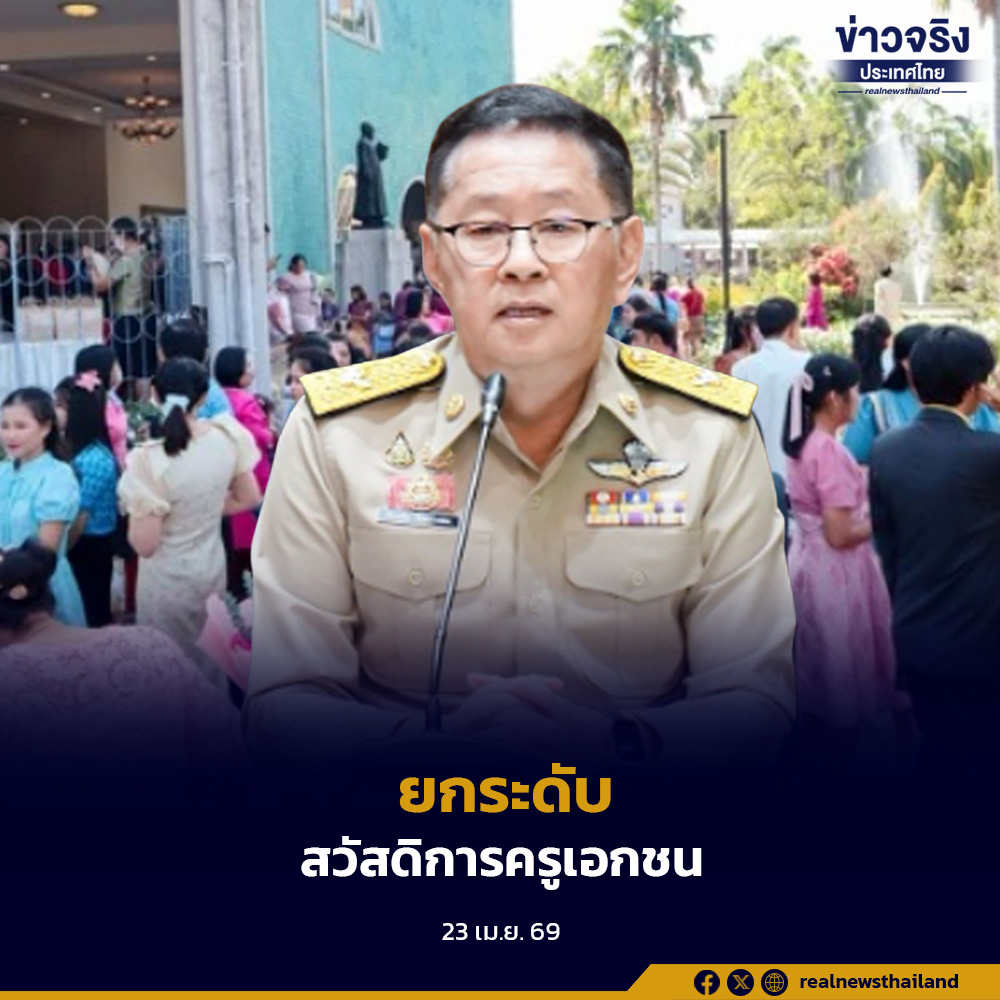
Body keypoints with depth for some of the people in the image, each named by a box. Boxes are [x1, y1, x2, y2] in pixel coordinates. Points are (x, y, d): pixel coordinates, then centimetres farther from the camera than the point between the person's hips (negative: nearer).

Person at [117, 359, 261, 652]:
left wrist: (133, 510, -4)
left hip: (168, 581, -5)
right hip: (213, 568, 5)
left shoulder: (150, 461, -27)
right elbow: (248, 499, 2)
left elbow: (145, 544, -21)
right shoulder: (227, 435, -12)